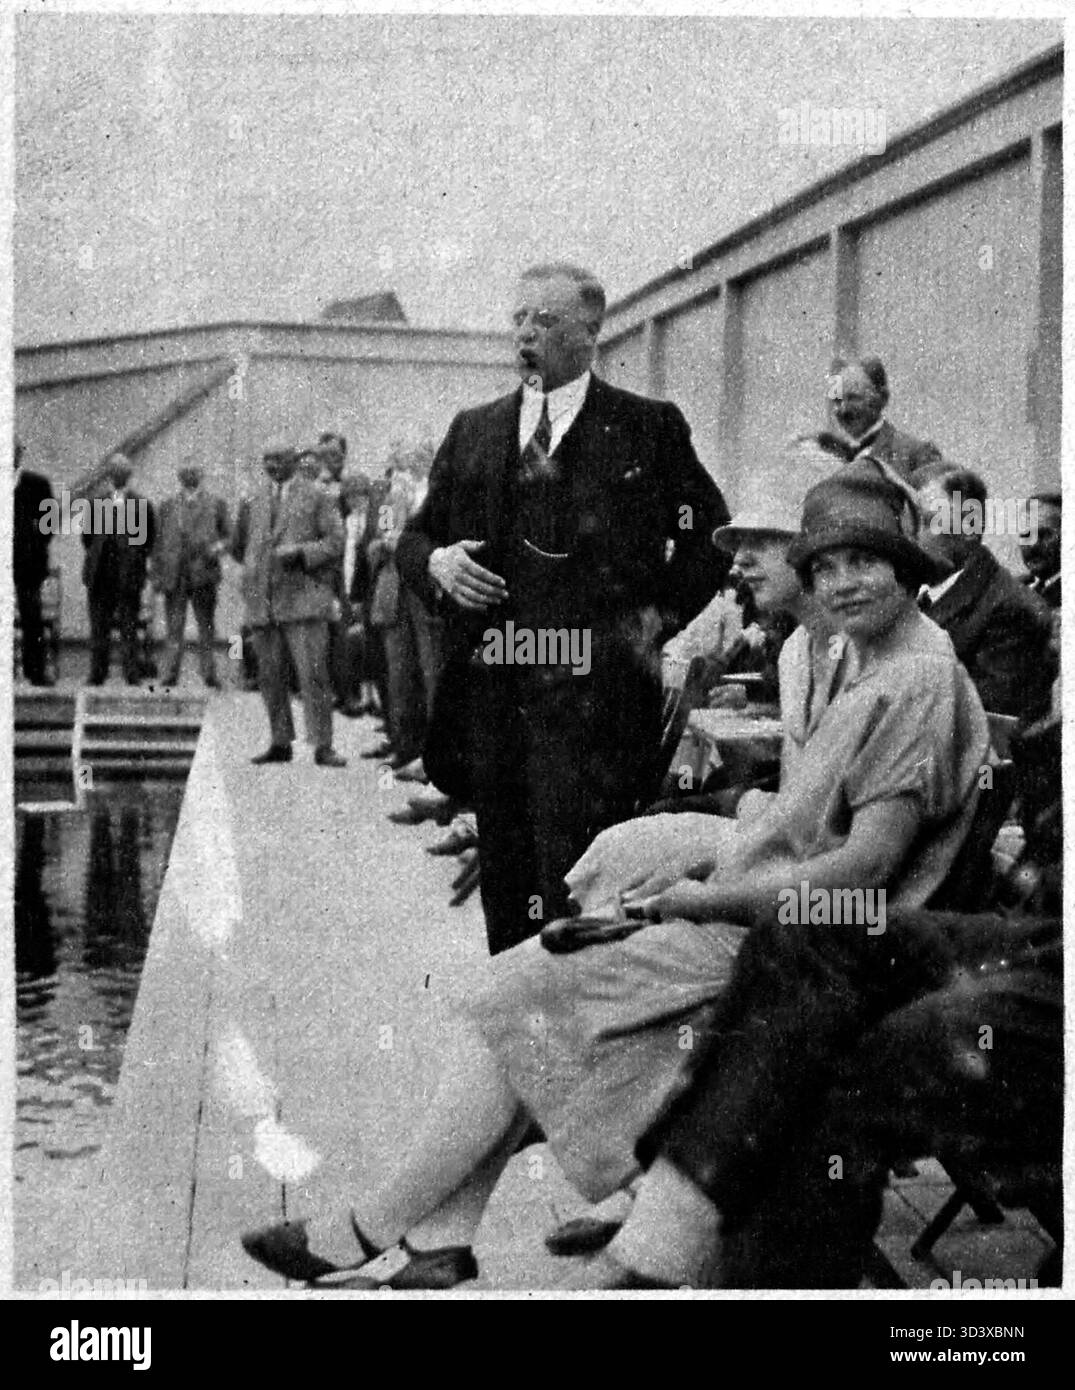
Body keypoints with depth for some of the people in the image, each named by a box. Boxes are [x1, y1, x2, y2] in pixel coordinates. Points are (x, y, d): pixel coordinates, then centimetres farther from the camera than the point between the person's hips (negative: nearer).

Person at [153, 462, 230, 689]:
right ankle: (170, 676, 2)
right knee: (174, 629, 0)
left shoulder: (216, 504, 9)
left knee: (206, 628, 2)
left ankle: (209, 675, 6)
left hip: (204, 574, -1)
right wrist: (157, 574, 5)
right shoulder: (168, 505, 14)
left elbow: (227, 536, 11)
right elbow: (160, 541, 13)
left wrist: (220, 546, -12)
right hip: (174, 576, 1)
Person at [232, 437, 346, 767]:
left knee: (313, 675, -9)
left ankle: (322, 746, -6)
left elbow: (335, 542, -2)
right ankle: (280, 743, 15)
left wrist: (301, 553, -15)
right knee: (270, 677, 6)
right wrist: (256, 567, 14)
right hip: (262, 601, 4)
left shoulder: (316, 496, 5)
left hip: (303, 596, -4)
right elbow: (238, 547, 28)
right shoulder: (253, 501, 16)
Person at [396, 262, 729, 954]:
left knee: (575, 877, -11)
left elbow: (710, 533, 9)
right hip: (489, 683, 5)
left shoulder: (650, 427, 5)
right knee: (503, 874, 10)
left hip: (593, 683, -5)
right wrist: (434, 562, -2)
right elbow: (415, 536, 20)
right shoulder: (473, 431, 17)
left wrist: (663, 613, -1)